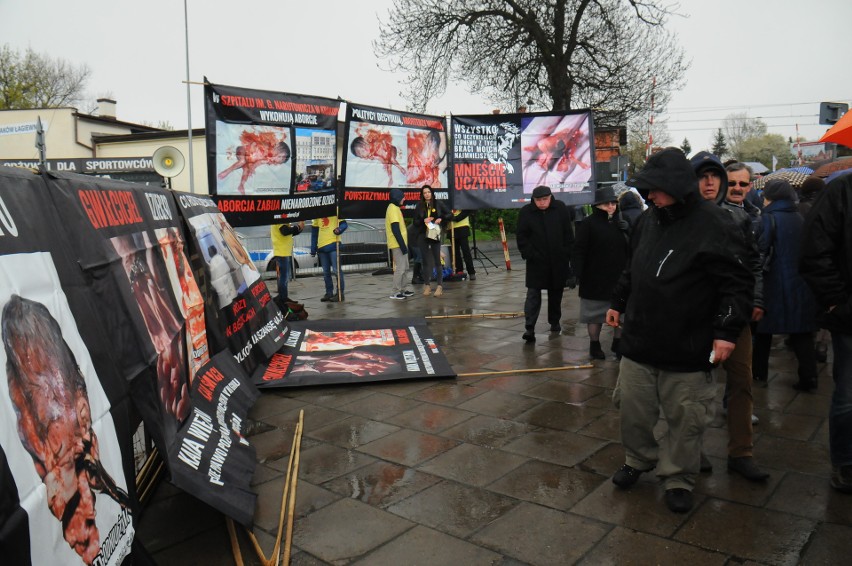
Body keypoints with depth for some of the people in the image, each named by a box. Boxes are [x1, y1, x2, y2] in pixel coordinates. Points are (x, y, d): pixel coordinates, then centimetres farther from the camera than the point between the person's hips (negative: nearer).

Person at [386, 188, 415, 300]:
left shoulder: (395, 208, 17)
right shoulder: (393, 209, -15)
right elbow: (395, 229, -21)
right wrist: (402, 245, -21)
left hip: (400, 244, 10)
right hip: (397, 244, -10)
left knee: (405, 267, 14)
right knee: (400, 268, -8)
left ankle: (404, 289, 21)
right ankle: (396, 292, -4)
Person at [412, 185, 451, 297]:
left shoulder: (438, 204, 2)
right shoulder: (419, 206, 5)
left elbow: (449, 215, 7)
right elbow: (415, 222, 4)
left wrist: (441, 219, -11)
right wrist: (423, 221, -14)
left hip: (435, 235, -1)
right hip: (423, 236, 2)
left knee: (437, 261, -2)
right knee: (426, 261, 6)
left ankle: (440, 286, 1)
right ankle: (427, 285, 13)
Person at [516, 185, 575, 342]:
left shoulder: (561, 209, -2)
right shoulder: (526, 212, -5)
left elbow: (568, 234, 2)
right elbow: (521, 237, -3)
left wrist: (567, 255, -3)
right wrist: (529, 255, -12)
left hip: (558, 261, 2)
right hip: (536, 262, -2)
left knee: (556, 293, 14)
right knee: (533, 294, -4)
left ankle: (554, 322, 29)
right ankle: (529, 328, -6)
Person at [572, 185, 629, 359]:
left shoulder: (620, 223, 10)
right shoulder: (588, 224, -8)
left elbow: (629, 250, 14)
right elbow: (579, 251, -11)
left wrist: (627, 232, -4)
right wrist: (576, 273, -19)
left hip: (618, 279, 5)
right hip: (595, 280, -5)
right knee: (595, 314, 8)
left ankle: (618, 343, 28)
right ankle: (594, 345, 23)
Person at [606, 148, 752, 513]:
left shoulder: (713, 225, -13)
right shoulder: (648, 221, 8)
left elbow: (738, 284, -13)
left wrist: (727, 331, -18)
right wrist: (618, 303, 24)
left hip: (687, 350, -5)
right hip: (638, 342, 6)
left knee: (685, 419, 9)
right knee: (633, 410, 13)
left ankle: (678, 479, 28)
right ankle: (638, 459, 37)